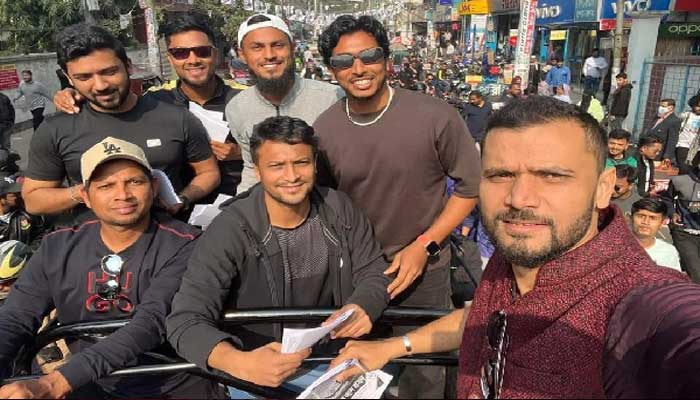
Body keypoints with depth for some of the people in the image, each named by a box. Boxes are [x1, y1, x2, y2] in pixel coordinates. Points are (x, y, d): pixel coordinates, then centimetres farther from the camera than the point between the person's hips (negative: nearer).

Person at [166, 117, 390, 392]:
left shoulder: (339, 209, -5)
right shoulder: (230, 231, -19)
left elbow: (374, 273, 1)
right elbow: (186, 321, -22)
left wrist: (362, 308, -22)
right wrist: (241, 364, -40)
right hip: (260, 369, -2)